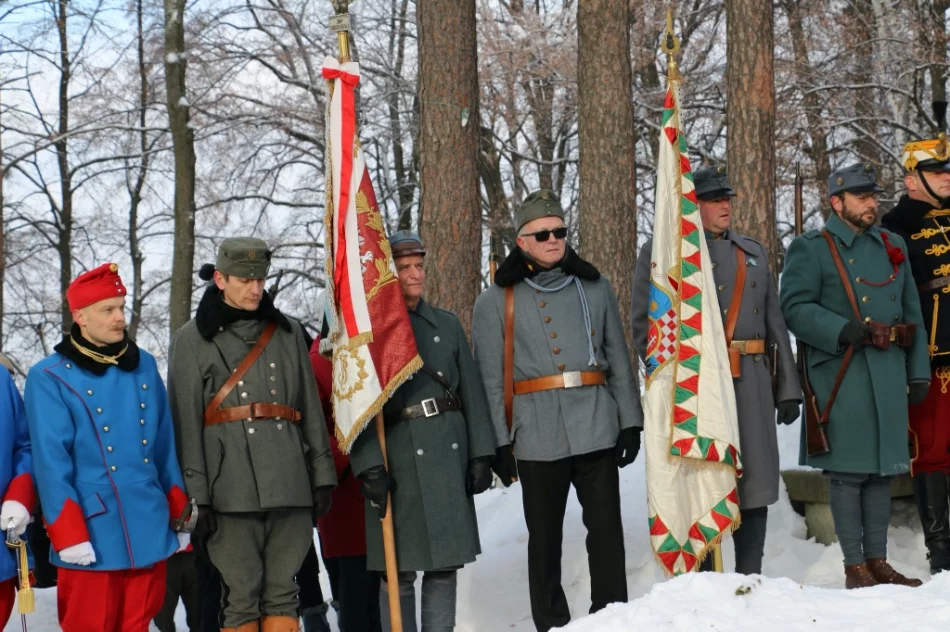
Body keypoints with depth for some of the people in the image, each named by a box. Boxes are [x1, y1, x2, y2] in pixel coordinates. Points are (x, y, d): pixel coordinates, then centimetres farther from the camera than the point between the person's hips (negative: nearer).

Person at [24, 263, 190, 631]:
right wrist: (69, 536, -15)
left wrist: (179, 517, 14)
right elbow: (51, 463, -10)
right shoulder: (50, 378, -5)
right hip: (92, 536, -4)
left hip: (150, 533, 5)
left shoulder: (145, 367, 10)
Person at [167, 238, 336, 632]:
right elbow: (185, 422, 0)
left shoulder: (287, 332, 14)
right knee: (241, 595, -2)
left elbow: (310, 408, 16)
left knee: (282, 592, 5)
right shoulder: (192, 340, 5)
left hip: (289, 482, 3)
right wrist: (195, 496, -7)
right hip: (230, 488, -3)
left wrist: (321, 476, 9)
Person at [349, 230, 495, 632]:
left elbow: (471, 392, 12)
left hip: (450, 454, 4)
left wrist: (480, 454, 5)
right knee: (398, 571, 0)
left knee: (444, 564, 8)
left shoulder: (447, 324, 13)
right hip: (398, 459, -4)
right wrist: (369, 466, -14)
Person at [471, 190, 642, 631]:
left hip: (597, 427, 1)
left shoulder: (595, 288, 10)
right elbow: (490, 379, 1)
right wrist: (497, 441, -5)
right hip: (537, 436, -1)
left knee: (606, 529, 0)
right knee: (544, 537, 7)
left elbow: (618, 360, 12)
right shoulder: (495, 302, 4)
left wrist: (630, 421, 6)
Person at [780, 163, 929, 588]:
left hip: (890, 374, 6)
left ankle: (878, 560, 18)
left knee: (884, 465, 9)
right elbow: (795, 309, -11)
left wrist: (918, 371, 11)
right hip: (841, 375, -6)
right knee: (848, 469, -3)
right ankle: (855, 565, 4)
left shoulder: (893, 246, 16)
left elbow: (912, 312, 17)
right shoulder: (811, 249, -1)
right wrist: (845, 331, -21)